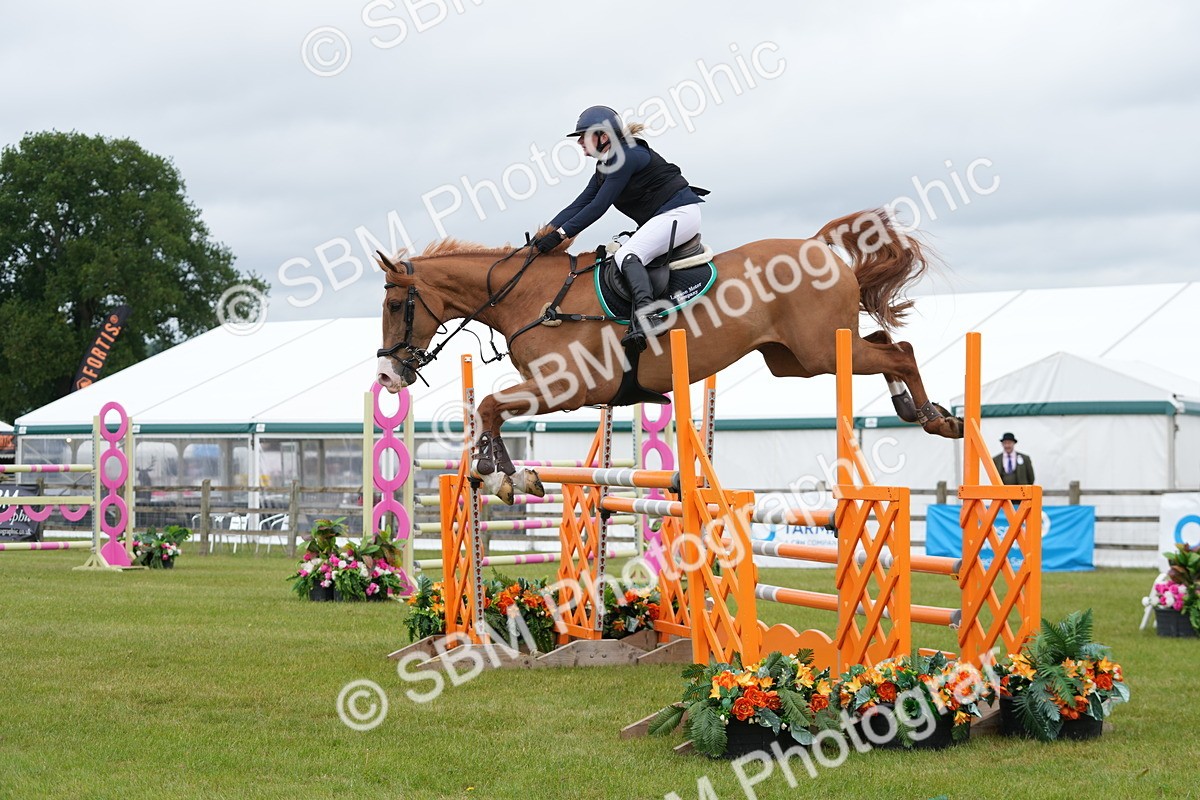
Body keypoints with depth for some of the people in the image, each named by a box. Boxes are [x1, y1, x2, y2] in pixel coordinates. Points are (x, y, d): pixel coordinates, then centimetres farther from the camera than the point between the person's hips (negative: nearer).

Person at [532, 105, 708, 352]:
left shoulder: (627, 156, -15)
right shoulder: (605, 168, 15)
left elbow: (599, 206, -18)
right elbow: (579, 205, 11)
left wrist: (561, 233, -18)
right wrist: (545, 233, 0)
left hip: (679, 212, -11)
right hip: (659, 219, 11)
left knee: (626, 256, -27)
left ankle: (644, 313, -48)